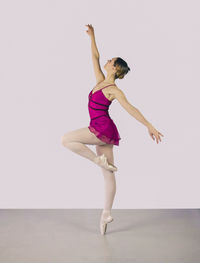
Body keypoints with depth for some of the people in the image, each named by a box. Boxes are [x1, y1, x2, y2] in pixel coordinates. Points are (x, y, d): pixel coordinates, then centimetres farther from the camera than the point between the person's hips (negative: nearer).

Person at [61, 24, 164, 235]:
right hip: (101, 132, 8)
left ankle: (100, 160, -7)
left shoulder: (114, 90, -10)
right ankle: (106, 214, 12)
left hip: (104, 129, -8)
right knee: (108, 174, 7)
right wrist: (92, 37, 17)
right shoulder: (100, 81, 11)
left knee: (66, 140, -11)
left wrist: (149, 126, -16)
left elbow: (131, 109, -14)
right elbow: (95, 57, 18)